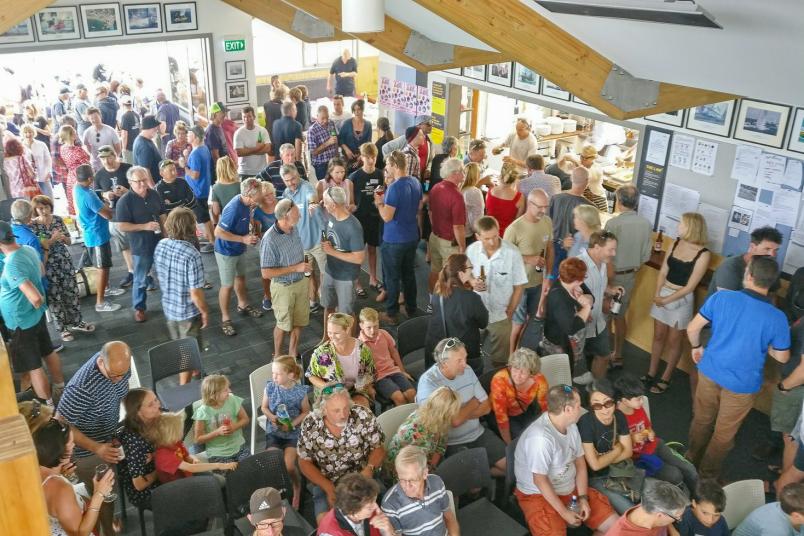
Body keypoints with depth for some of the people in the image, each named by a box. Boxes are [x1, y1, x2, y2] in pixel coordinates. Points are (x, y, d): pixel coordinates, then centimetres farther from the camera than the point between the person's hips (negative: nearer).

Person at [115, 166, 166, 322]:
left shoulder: (154, 195, 1)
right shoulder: (125, 201, -15)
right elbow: (122, 226, -17)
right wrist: (145, 226, -25)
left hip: (160, 243, 4)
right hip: (141, 247, -4)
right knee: (141, 280, 7)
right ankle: (139, 308, 24)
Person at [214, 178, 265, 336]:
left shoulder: (246, 203, -8)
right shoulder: (233, 209, -34)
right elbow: (218, 232, -29)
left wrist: (250, 236, -1)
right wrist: (243, 239, -28)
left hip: (240, 249, 8)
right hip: (226, 252, -8)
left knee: (241, 277, 25)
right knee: (227, 285, 4)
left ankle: (243, 306, 46)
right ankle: (225, 319, 19)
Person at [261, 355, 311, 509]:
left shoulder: (300, 391, -14)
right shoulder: (270, 387, -8)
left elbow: (306, 412, -2)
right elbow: (264, 407, 5)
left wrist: (293, 424, -17)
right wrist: (272, 417, -15)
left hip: (293, 432, -2)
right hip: (273, 431, 2)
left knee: (288, 466, -17)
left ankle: (297, 488, 16)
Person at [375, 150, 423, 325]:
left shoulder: (394, 188, -24)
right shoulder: (415, 182, 1)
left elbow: (387, 216, -23)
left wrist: (379, 202, -6)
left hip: (394, 240, -7)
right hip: (412, 237, 7)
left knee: (392, 277, 6)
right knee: (409, 274, 20)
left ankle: (392, 314, 16)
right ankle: (411, 309, 32)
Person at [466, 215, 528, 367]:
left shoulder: (512, 253, -19)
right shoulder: (471, 250, -10)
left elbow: (519, 286, -10)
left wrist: (509, 313, -7)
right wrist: (471, 282, -19)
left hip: (500, 315, -3)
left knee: (499, 361, 14)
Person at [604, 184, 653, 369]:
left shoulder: (613, 223, -22)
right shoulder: (647, 224, -6)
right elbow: (645, 256, 1)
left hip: (612, 275, -5)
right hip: (630, 276, 5)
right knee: (620, 316, 18)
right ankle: (617, 355, 29)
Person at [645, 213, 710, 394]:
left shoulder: (703, 254, -17)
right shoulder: (676, 243, -1)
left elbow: (690, 287, -16)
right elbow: (663, 271, 1)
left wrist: (666, 300, -13)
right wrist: (657, 294, -9)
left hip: (681, 300, -5)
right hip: (663, 294, 5)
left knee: (673, 341, 10)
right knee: (658, 336, 15)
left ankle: (666, 379, 26)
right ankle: (651, 373, 29)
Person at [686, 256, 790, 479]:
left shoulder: (721, 297, -17)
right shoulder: (777, 318, -19)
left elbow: (692, 328, -8)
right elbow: (782, 357, -6)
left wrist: (696, 347, 12)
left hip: (709, 371, 2)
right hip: (742, 384, -2)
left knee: (702, 420, 25)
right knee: (724, 434, 19)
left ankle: (691, 461, 44)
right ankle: (707, 474, 36)